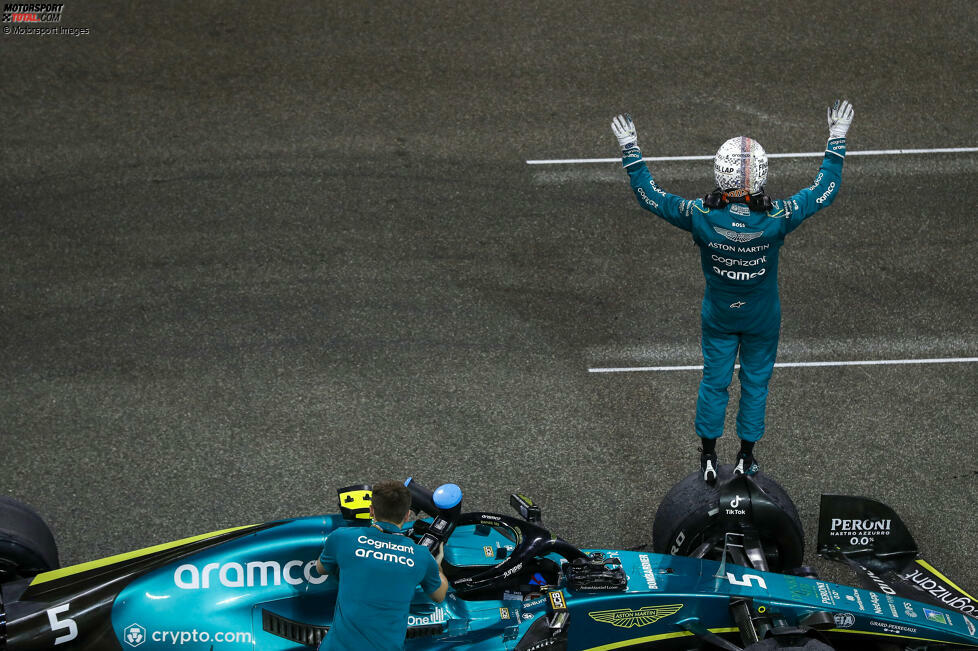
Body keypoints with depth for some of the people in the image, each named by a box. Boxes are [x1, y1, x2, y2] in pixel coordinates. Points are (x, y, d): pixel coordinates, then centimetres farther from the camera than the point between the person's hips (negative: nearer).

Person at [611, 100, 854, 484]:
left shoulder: (701, 216, -29)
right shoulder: (776, 218, -31)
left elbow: (648, 196, -16)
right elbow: (825, 190, -17)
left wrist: (630, 150, -7)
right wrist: (836, 140, -8)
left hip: (718, 316, 1)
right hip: (763, 318, -1)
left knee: (714, 382, 20)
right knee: (755, 382, 20)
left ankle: (708, 459, 32)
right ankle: (746, 459, 33)